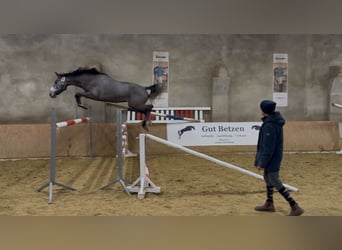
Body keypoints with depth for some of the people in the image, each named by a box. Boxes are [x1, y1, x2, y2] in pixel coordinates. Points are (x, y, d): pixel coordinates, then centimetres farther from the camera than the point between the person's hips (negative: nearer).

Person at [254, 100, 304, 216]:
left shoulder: (269, 125, -25)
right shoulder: (275, 121, 5)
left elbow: (268, 147, -24)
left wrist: (262, 162, -19)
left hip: (271, 157, -10)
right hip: (274, 156, 10)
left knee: (275, 182, -4)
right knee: (267, 178, 20)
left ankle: (295, 207, -3)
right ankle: (269, 204, 32)